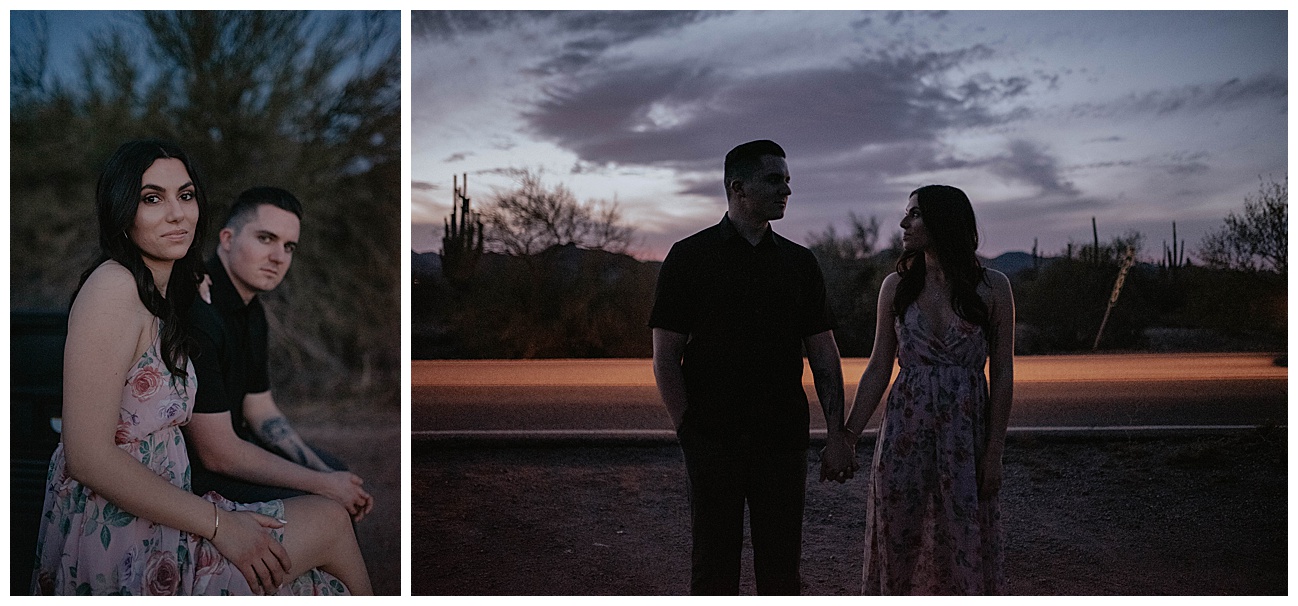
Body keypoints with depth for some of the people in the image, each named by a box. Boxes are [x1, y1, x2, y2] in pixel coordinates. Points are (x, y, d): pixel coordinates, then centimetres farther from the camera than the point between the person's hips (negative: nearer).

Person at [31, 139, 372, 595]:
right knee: (330, 521, -1)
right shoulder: (112, 286, -17)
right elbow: (88, 456, -23)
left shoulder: (167, 294, 12)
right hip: (119, 546, -8)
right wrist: (218, 524, -21)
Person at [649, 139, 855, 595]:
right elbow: (665, 356, -3)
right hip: (713, 442, -3)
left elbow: (824, 353, 9)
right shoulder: (690, 257, -1)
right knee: (715, 563, 5)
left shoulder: (799, 262, 10)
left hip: (782, 441, 3)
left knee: (781, 562, 7)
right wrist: (689, 433, -9)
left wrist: (838, 432, 1)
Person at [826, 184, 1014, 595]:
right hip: (905, 432, 2)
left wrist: (994, 452, -5)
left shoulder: (991, 287, -3)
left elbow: (1002, 374, -2)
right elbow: (878, 369, 6)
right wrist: (848, 436, 1)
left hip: (966, 434, -2)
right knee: (898, 542, 6)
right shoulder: (897, 287, 3)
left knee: (965, 546, 5)